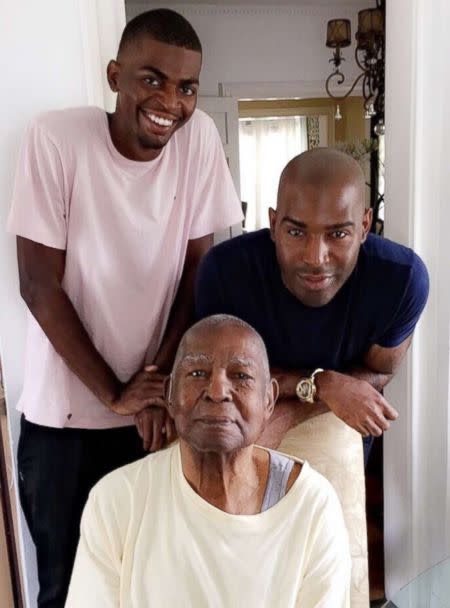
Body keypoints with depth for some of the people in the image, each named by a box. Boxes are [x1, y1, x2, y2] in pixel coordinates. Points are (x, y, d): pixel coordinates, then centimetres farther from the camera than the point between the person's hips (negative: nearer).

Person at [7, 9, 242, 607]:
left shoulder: (198, 137, -8)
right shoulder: (56, 138, -15)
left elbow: (198, 268, -2)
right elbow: (39, 284, -13)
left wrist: (164, 372, -12)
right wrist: (113, 393, -13)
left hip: (158, 403, 2)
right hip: (63, 411, -1)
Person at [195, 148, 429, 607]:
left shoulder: (402, 277, -31)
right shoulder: (225, 268, -35)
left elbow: (376, 373, -13)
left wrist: (292, 411, -25)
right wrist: (321, 384, -32)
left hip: (327, 420, 1)